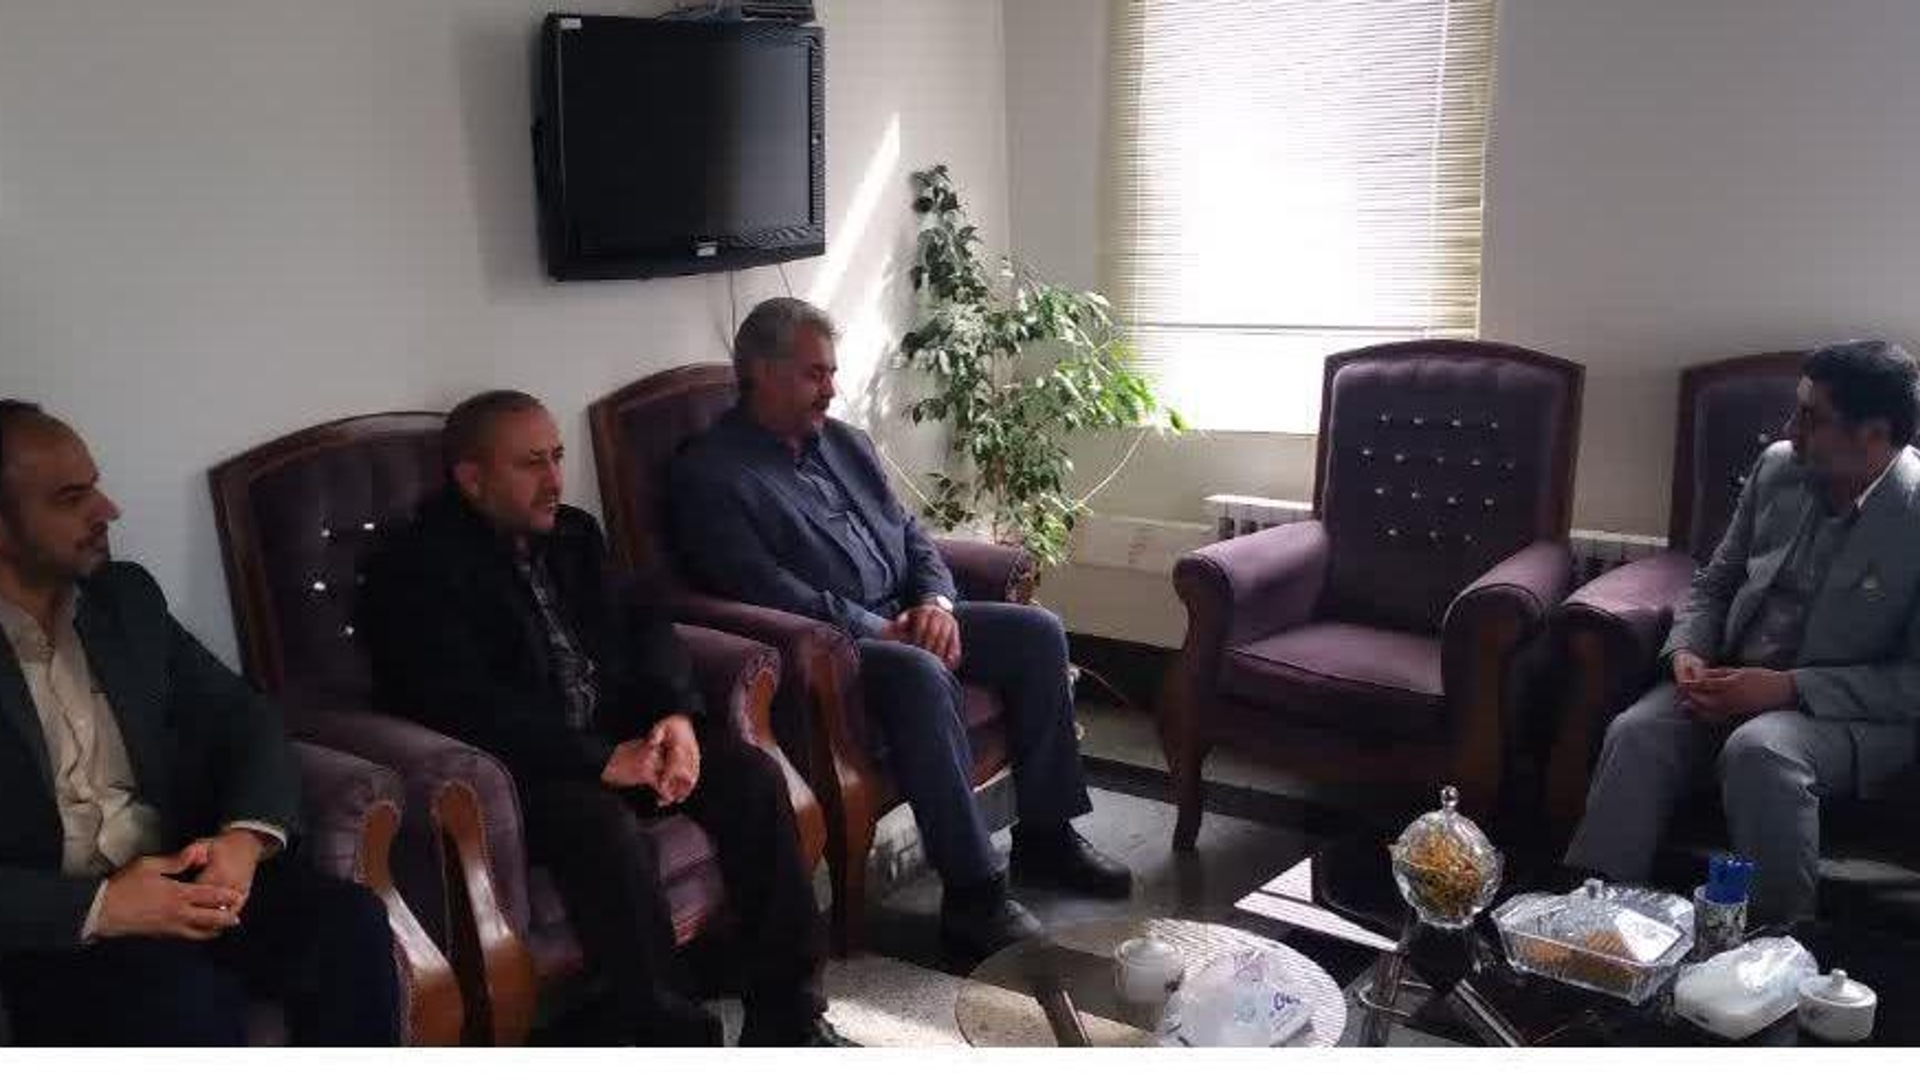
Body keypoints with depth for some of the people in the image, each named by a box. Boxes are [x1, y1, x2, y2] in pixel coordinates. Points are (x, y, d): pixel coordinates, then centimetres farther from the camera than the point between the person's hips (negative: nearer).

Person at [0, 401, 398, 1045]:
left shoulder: (125, 597, 10)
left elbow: (242, 719, 9)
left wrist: (247, 836, -11)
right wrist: (98, 907, -24)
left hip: (179, 873, 5)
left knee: (349, 925, -22)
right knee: (189, 1004, -35)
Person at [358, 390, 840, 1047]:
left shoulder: (572, 533, 14)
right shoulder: (415, 569, -9)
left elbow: (640, 626, 11)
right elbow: (463, 705, -20)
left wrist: (677, 714, -10)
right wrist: (602, 760, -23)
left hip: (619, 733, 7)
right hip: (513, 769, -7)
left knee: (751, 775, -13)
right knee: (607, 827, -35)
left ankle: (787, 1014, -7)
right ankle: (675, 1041, -23)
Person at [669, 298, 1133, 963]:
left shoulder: (846, 444, 17)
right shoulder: (709, 473, -7)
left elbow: (910, 535, 17)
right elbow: (765, 588, -18)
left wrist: (935, 603, -5)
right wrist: (876, 629, -20)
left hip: (904, 620, 8)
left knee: (1037, 631, -8)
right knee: (921, 675, -36)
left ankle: (1046, 836, 0)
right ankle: (971, 891, -29)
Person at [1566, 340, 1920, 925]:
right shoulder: (1778, 467, 2)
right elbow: (1715, 582, 13)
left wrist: (1791, 688, -22)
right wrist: (1686, 652, -6)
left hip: (1859, 712, -5)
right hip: (1735, 680, 5)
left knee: (1757, 751, -35)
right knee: (1636, 734, -23)